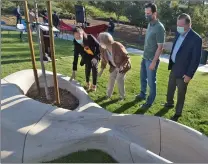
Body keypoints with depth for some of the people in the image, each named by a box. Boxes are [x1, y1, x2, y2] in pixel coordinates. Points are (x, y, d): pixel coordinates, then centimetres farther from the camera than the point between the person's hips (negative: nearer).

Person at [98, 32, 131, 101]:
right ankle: (109, 94, 25)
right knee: (111, 78, 7)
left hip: (123, 65, -5)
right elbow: (104, 59, 2)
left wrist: (122, 65, -34)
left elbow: (126, 57, -23)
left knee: (119, 79, -9)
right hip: (114, 66, 6)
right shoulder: (103, 49, -15)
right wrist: (102, 69, 2)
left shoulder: (117, 46, -33)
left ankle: (122, 96, 11)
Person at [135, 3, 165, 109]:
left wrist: (154, 62, -19)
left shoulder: (159, 28, -19)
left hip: (152, 60, -8)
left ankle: (150, 102, 23)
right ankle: (142, 94, 42)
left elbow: (160, 47, -19)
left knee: (151, 82, 6)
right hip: (145, 58, 8)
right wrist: (144, 56, 14)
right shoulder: (150, 24, 5)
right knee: (143, 78, 21)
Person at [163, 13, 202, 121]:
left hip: (183, 72, -7)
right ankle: (169, 103, 46)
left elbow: (196, 59, -17)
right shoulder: (179, 34, 2)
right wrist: (170, 64, 12)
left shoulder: (196, 39, -19)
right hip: (174, 68, 7)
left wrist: (189, 74, -16)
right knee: (170, 88, 22)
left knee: (181, 93, 8)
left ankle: (178, 113, 25)